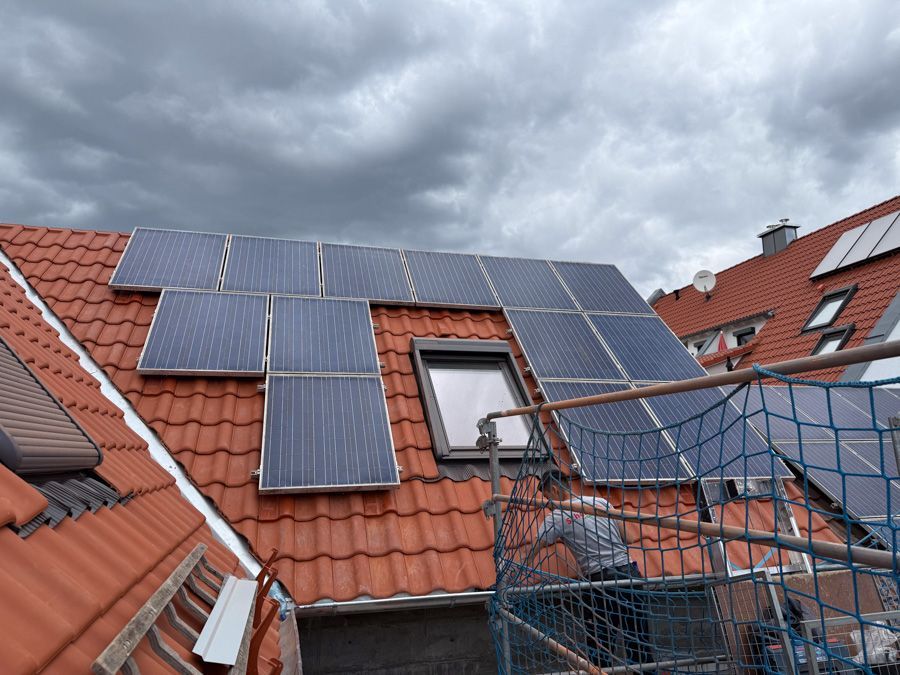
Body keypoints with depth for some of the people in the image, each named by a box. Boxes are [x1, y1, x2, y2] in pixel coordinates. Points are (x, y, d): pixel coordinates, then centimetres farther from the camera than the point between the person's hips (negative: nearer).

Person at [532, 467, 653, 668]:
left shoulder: (557, 516, -3)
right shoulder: (601, 502, 11)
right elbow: (626, 538, 15)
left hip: (600, 582, -5)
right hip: (630, 573, 5)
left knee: (602, 647, 7)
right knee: (638, 640, 14)